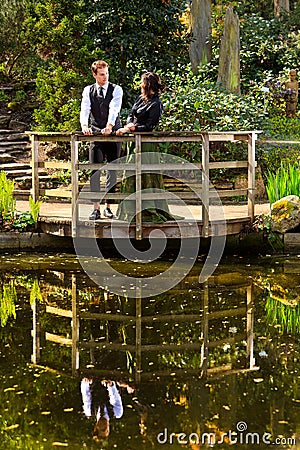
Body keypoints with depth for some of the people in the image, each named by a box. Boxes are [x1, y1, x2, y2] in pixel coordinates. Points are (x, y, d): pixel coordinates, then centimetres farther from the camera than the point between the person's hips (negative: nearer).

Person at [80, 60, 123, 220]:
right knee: (95, 171, -6)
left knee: (112, 172, 2)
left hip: (113, 134, -1)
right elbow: (84, 110, -6)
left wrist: (109, 126, -31)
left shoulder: (116, 89, 2)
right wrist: (84, 125, -26)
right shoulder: (88, 91, 8)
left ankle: (108, 207, 9)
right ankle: (96, 208, -4)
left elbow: (114, 109, -14)